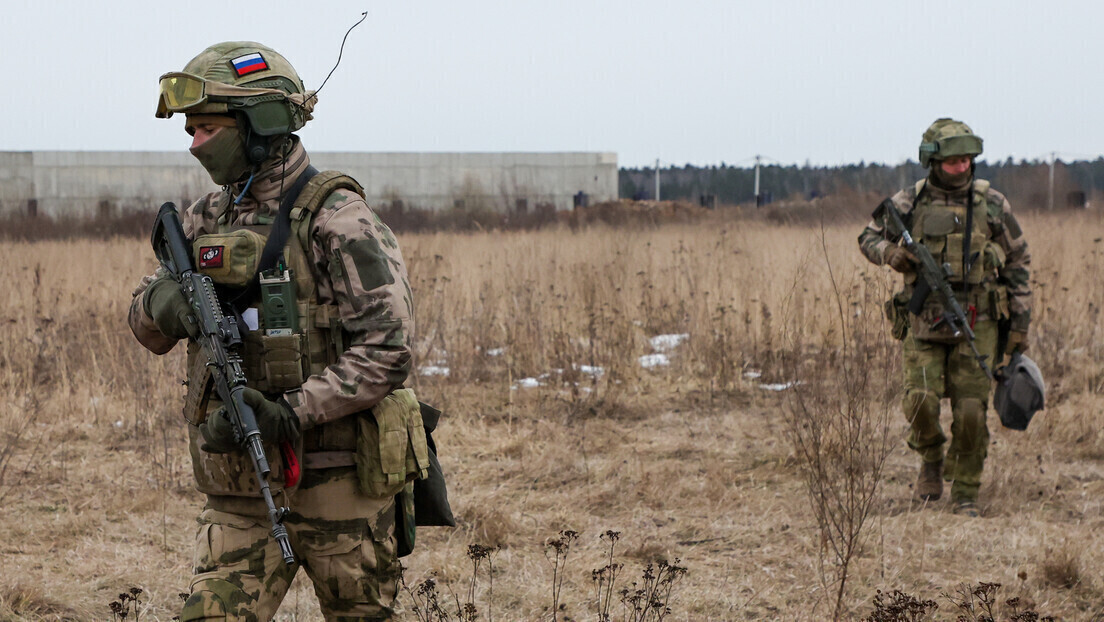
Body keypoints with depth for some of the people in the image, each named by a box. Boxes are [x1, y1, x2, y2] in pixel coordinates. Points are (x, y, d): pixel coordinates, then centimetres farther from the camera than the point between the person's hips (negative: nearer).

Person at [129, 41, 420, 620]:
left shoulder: (338, 221, -12)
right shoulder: (206, 220, 9)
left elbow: (386, 350, -18)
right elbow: (149, 332, 16)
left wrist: (291, 414, -24)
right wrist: (160, 301, -8)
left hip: (336, 485, -5)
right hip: (239, 495, 5)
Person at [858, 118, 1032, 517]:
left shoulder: (991, 205, 2)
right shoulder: (909, 203, 2)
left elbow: (1018, 262, 10)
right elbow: (868, 238, 14)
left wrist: (1021, 320, 5)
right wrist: (892, 253, -9)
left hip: (977, 324, 0)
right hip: (924, 322, 0)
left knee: (971, 412, -4)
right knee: (921, 401, -14)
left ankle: (966, 495, 11)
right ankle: (931, 460, 16)